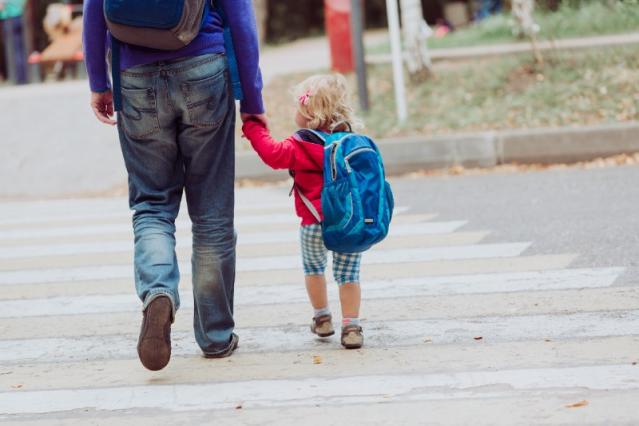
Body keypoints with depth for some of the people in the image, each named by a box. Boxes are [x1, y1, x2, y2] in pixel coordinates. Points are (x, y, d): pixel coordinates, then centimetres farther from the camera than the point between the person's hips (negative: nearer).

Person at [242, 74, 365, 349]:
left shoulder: (302, 146, -12)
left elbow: (273, 154, -21)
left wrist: (253, 127, -12)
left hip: (315, 223, -3)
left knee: (313, 267, 21)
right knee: (347, 274, 7)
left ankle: (322, 317, 29)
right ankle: (351, 327, 2)